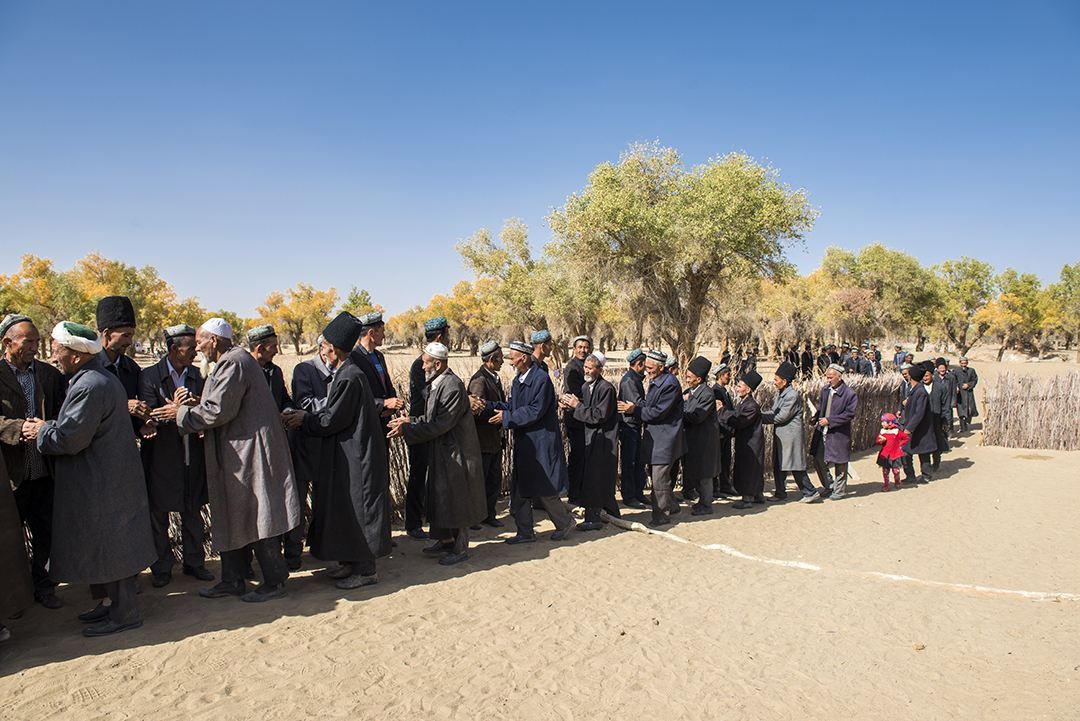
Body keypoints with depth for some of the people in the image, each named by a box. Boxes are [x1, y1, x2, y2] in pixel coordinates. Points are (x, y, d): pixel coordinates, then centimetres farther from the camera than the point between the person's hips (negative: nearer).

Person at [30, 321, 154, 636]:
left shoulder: (89, 387, -22)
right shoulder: (102, 377, 11)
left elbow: (69, 438, -22)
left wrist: (41, 431, -5)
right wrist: (48, 427, 7)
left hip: (103, 486, -10)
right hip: (110, 479, 10)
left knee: (108, 548, 1)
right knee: (108, 546, 19)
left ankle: (123, 613, 13)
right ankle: (112, 602, 31)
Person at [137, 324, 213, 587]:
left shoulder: (197, 375, 6)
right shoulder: (149, 376, -6)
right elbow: (149, 416, -15)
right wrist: (181, 410, -31)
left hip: (193, 458, 4)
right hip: (161, 459, -3)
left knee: (193, 513, 13)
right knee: (158, 514, 8)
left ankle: (194, 561, 25)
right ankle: (161, 567, 21)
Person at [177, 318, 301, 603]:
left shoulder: (233, 363, -16)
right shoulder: (231, 361, 16)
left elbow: (219, 410, -22)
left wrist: (183, 414, -7)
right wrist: (195, 404, 7)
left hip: (249, 452, -11)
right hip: (237, 454, 11)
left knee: (257, 517, -2)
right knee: (232, 517, 16)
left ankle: (274, 582, 9)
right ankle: (233, 580, 26)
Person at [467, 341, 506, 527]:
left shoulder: (494, 378, 11)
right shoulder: (479, 380, -18)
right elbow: (480, 410, -24)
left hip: (496, 439, 9)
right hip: (483, 440, -8)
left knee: (495, 480, 15)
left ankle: (489, 514, 27)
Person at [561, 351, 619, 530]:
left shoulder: (606, 388, -15)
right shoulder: (585, 386, 11)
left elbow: (600, 415, -19)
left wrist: (577, 405, -16)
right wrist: (571, 405, -4)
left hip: (603, 439, -8)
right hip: (590, 438, 8)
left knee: (594, 477, -9)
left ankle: (593, 518, -3)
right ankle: (611, 513, 26)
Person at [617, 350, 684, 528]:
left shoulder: (670, 384, -18)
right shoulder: (655, 382, 13)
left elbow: (658, 412, -21)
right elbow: (648, 406, 15)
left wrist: (634, 410, -17)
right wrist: (632, 407, -2)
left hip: (664, 438, -10)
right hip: (654, 436, 10)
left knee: (659, 479, -5)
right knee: (656, 475, 18)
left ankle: (661, 515, 6)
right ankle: (671, 506, 34)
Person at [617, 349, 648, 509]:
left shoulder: (636, 379, 14)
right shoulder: (628, 380, -17)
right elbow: (638, 403, -24)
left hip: (635, 425, 10)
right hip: (628, 425, -10)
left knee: (639, 461, 14)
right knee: (629, 463, -1)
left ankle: (638, 493, 23)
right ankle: (629, 497, 6)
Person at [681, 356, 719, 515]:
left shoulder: (707, 394, -18)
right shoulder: (689, 391, 8)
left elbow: (696, 417, -23)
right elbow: (685, 414, 11)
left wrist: (680, 409, -15)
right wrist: (682, 400, -6)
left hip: (704, 440, -8)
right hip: (692, 438, 8)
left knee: (703, 474, 0)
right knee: (694, 471, 16)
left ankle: (706, 505, 11)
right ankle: (703, 499, 29)